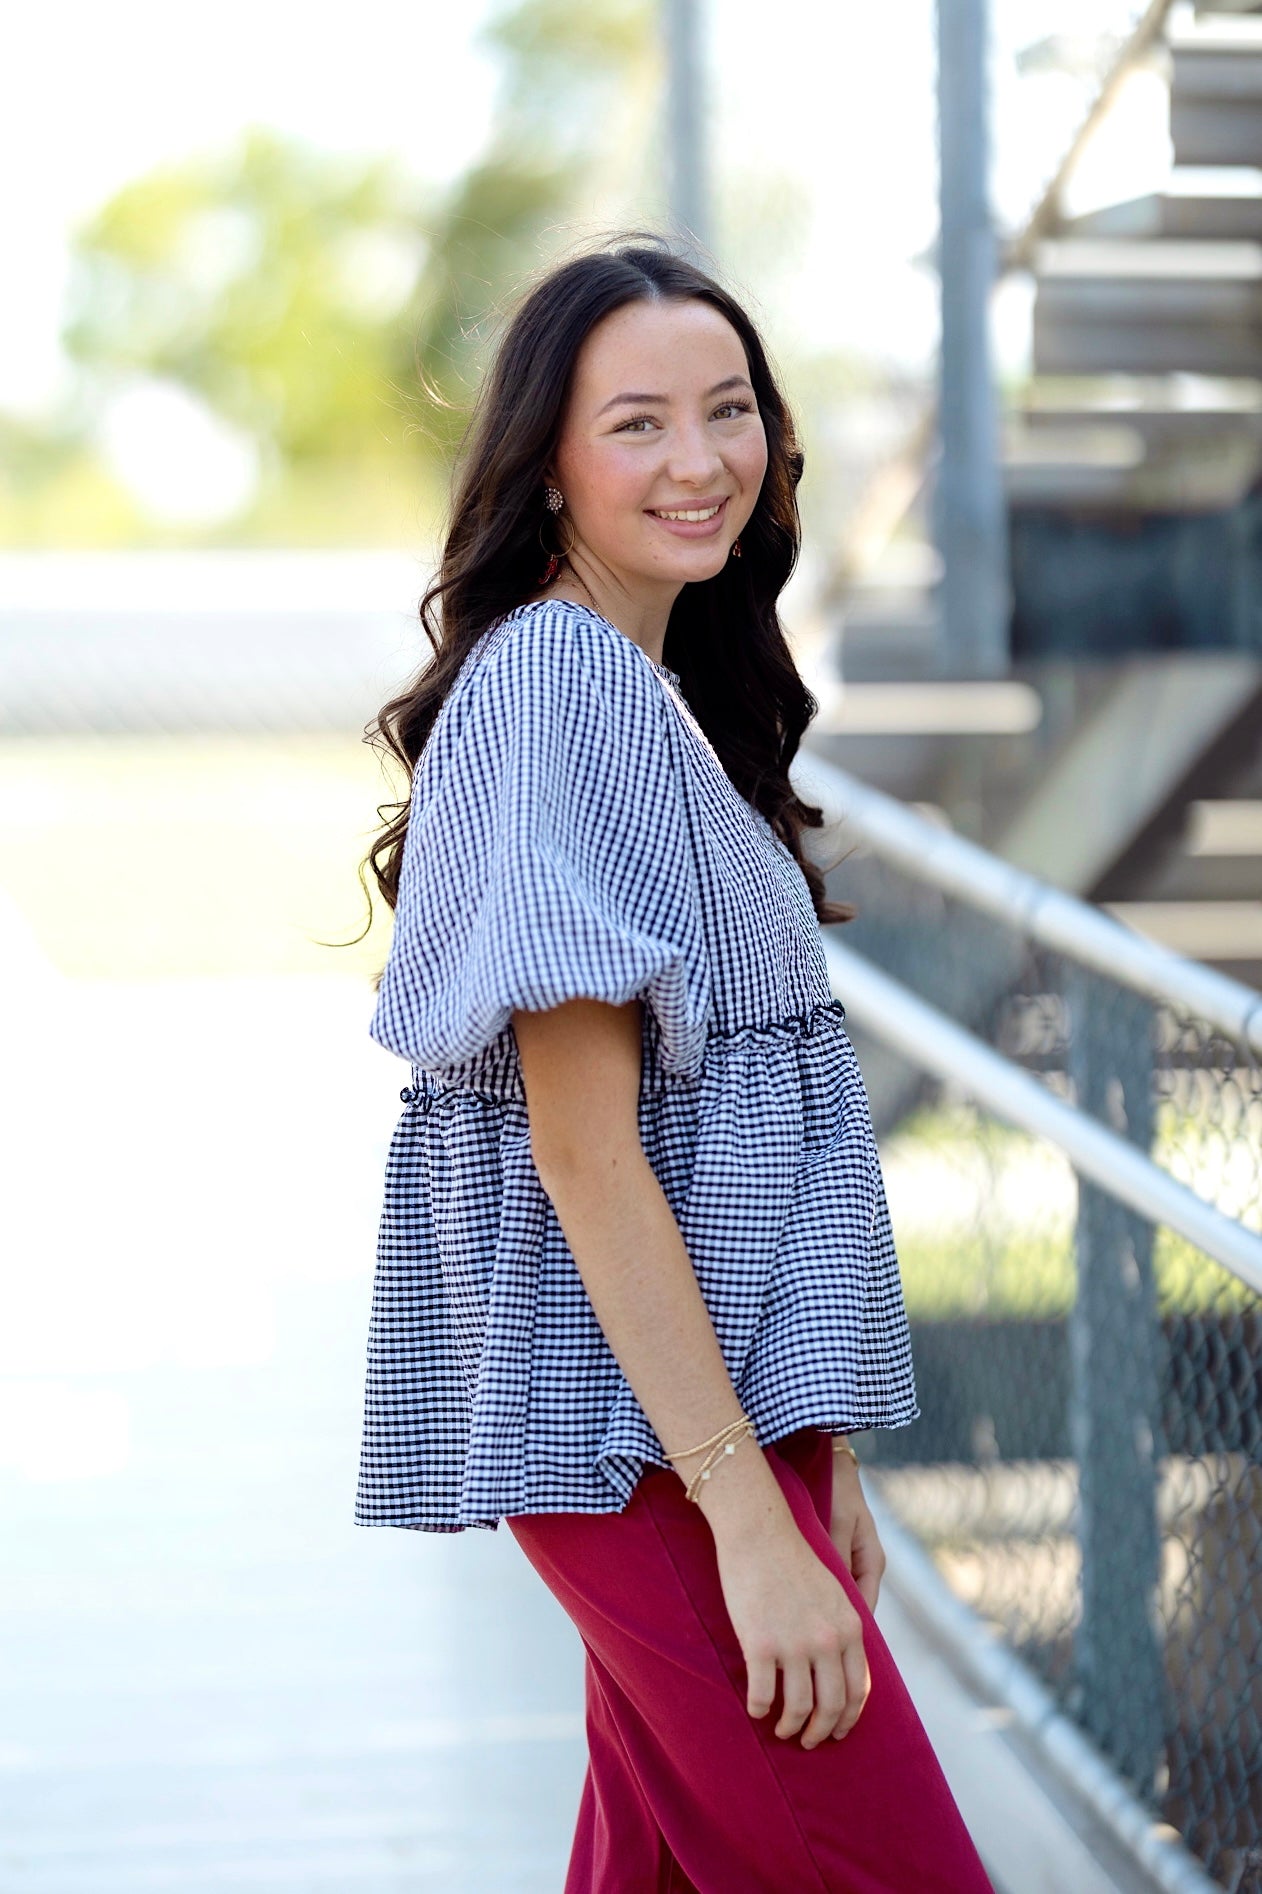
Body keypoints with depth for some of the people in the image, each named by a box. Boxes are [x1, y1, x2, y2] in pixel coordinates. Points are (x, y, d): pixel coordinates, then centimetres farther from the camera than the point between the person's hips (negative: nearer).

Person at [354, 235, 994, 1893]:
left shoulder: (674, 692, 15)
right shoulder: (551, 686, -15)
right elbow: (585, 1148, -19)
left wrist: (817, 1459, 17)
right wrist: (750, 1519, -21)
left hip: (723, 1387, 9)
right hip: (641, 1429, -9)